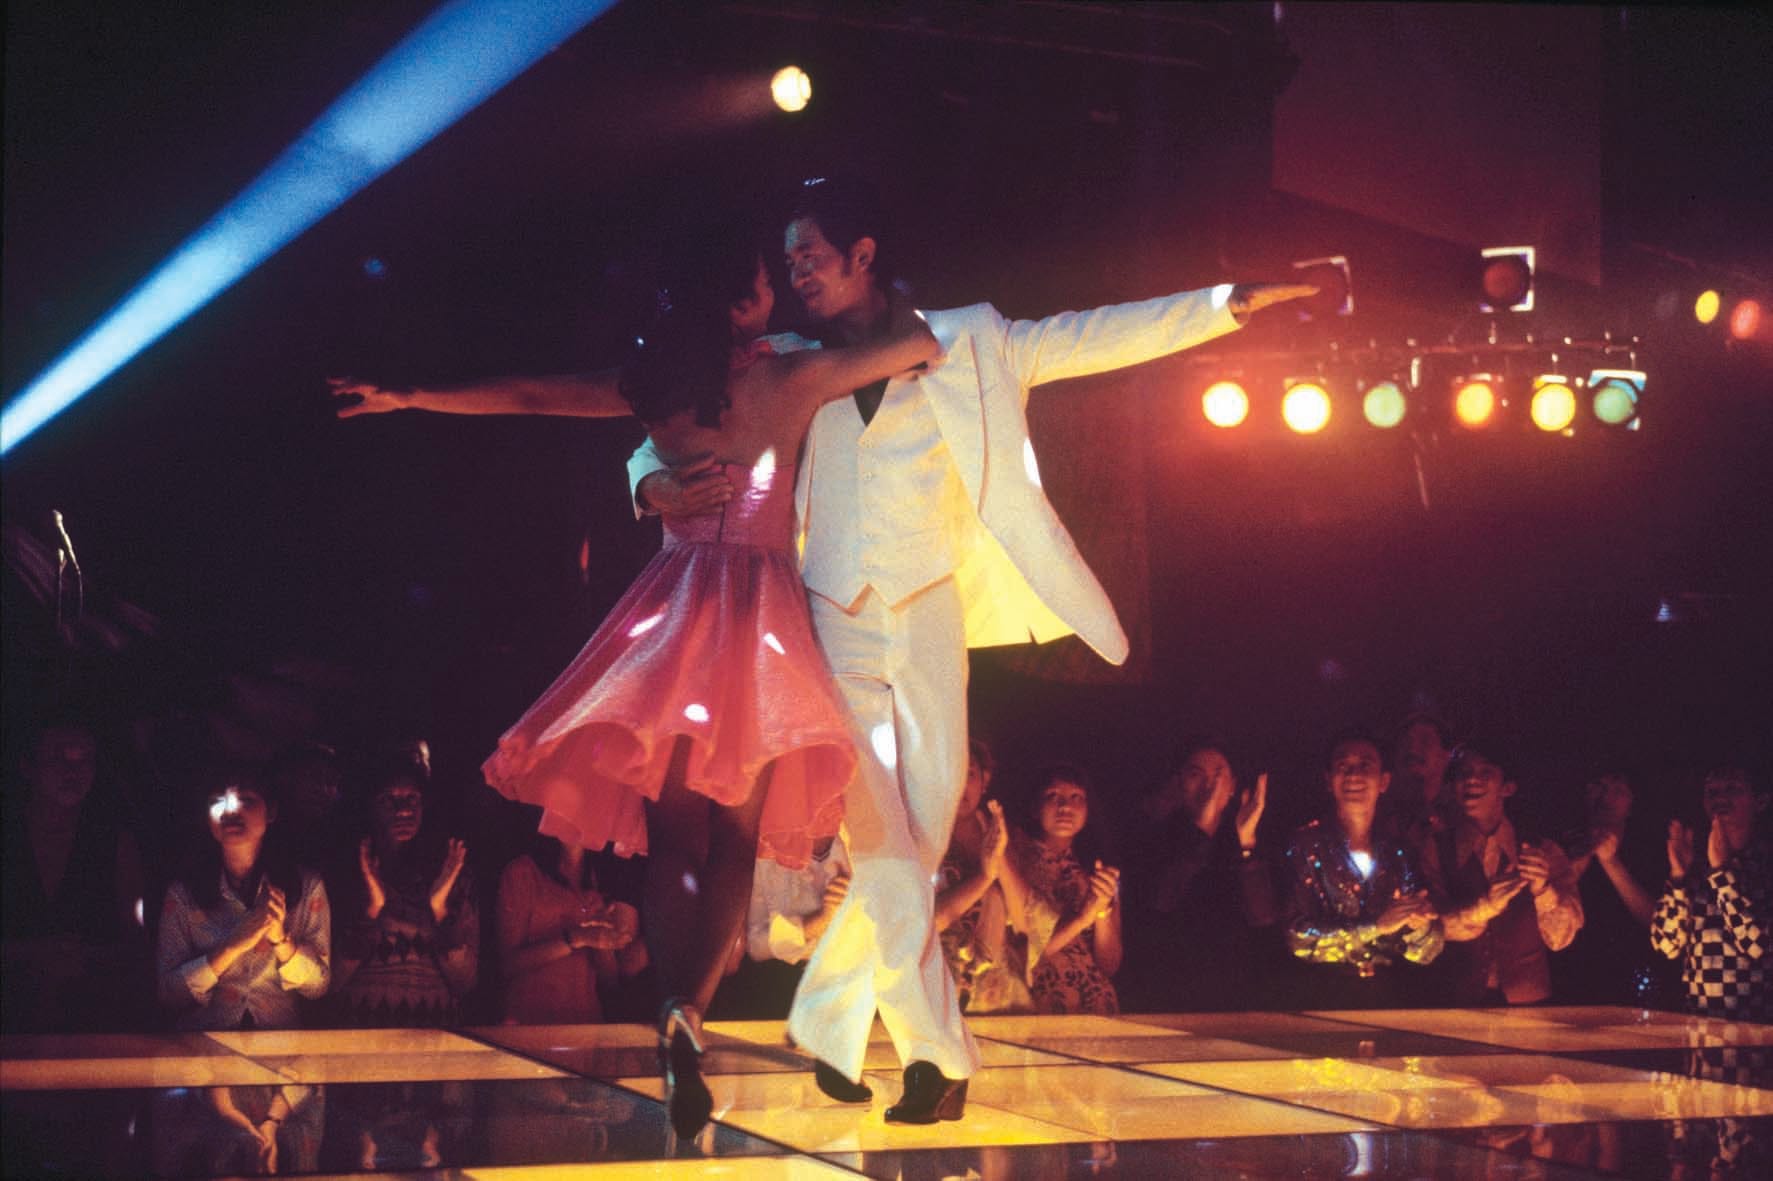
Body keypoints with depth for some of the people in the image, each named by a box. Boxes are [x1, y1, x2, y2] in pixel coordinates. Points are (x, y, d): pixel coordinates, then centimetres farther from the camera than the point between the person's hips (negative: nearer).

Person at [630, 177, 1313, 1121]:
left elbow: (1090, 339, 1)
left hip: (929, 620, 0)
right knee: (882, 843, -11)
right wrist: (654, 484, -7)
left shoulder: (963, 346, 6)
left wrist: (1226, 304, -5)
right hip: (835, 628, 0)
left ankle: (827, 1024, 17)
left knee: (924, 833, 0)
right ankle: (936, 1056, -9)